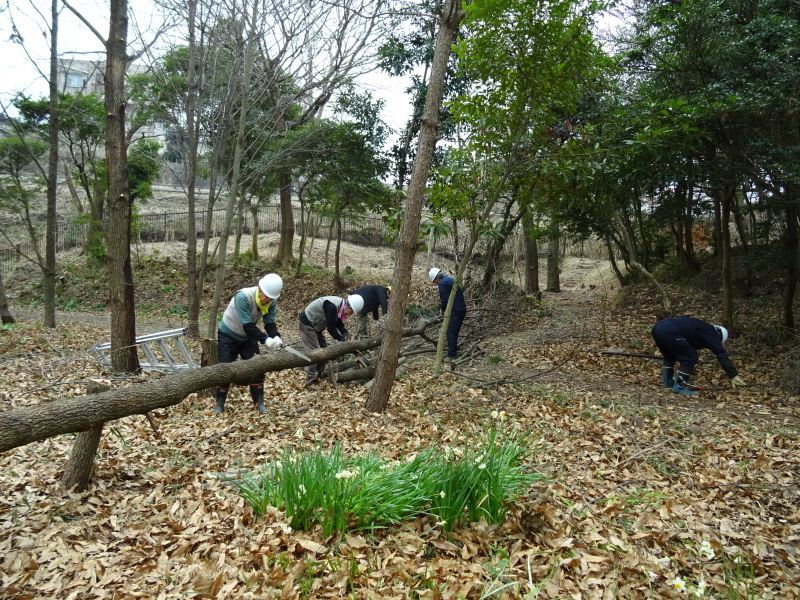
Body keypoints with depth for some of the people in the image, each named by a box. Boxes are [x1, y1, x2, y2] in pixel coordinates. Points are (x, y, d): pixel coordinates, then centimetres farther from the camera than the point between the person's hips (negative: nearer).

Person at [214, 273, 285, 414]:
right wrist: (266, 339, -44)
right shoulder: (243, 296, -35)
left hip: (248, 337, 5)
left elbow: (270, 323, -17)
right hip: (228, 336, -5)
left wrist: (276, 337, -37)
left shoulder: (272, 302, -16)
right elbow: (247, 325, -37)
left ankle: (259, 403, 10)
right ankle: (219, 405, 14)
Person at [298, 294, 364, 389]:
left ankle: (316, 377, 18)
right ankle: (310, 381, -3)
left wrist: (345, 333, -9)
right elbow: (331, 328, -27)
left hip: (316, 326, 10)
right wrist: (341, 339, -15)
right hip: (307, 325, -10)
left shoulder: (340, 306, -2)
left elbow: (338, 323, 8)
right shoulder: (332, 306, -31)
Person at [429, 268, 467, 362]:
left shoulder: (442, 283, -13)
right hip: (461, 309, 10)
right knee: (454, 333, 16)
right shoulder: (450, 280, 18)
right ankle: (454, 354, 22)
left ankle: (451, 356, -6)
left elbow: (445, 300, -16)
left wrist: (444, 309, 3)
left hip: (456, 311, -10)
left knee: (451, 333, -7)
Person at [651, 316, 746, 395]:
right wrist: (734, 376, 4)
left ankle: (668, 381, 35)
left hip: (657, 327, 9)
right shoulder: (710, 333, 9)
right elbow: (721, 355, 3)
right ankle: (679, 387, 5)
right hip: (669, 332, -9)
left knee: (669, 356, 33)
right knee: (691, 357, 4)